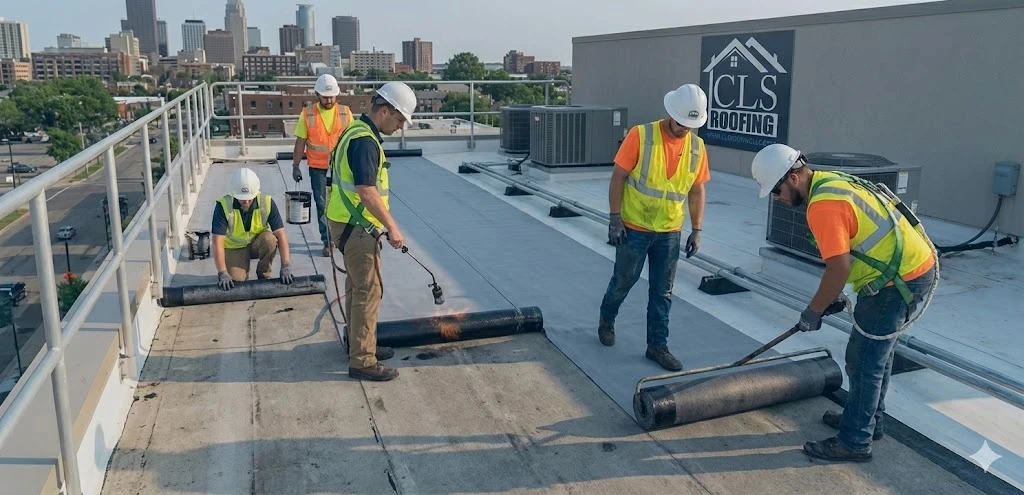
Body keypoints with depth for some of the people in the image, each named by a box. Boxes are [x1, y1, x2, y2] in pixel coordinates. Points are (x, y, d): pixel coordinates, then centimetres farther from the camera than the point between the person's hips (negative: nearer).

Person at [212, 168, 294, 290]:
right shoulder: (224, 205, -26)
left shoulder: (267, 203, -23)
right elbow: (218, 242, -27)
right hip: (234, 248, -1)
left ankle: (263, 274, -6)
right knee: (236, 281, -21)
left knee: (270, 239, -32)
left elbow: (280, 234, -24)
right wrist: (222, 273, -35)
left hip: (257, 243, 1)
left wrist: (285, 267, -32)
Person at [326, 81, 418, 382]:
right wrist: (392, 227, -22)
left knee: (357, 286, 19)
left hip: (350, 224, 11)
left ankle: (359, 343, 31)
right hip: (356, 227, -11)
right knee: (369, 291, -5)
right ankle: (362, 361, 0)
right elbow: (366, 191, -27)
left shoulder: (358, 132, 13)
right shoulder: (365, 141, -20)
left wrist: (385, 224, 23)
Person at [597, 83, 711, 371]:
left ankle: (658, 346, 20)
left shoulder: (697, 147, -2)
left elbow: (697, 191, 6)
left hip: (670, 232, 4)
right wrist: (614, 218, -15)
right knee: (623, 281, 12)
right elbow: (618, 177, -12)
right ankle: (606, 321, 39)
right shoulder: (640, 136, -15)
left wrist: (696, 230, 3)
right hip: (633, 228, -3)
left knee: (662, 292, 9)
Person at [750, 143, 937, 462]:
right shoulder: (829, 182, 10)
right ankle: (868, 421, 37)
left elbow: (839, 268, -23)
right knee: (878, 351, 21)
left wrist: (813, 312, -10)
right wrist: (835, 294, 23)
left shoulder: (822, 205, -22)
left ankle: (855, 442, 10)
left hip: (901, 279, -10)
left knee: (864, 360, -1)